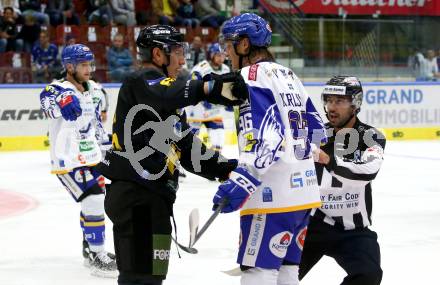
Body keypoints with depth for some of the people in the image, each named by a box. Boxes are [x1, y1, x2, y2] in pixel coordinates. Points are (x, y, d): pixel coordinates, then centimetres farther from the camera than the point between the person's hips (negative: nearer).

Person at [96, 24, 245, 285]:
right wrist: (208, 88, -43)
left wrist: (224, 169, 9)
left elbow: (188, 149, 21)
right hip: (137, 197, -11)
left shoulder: (169, 106, 24)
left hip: (148, 199, 11)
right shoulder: (143, 81, -6)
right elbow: (165, 96, -31)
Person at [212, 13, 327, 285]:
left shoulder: (253, 76, -9)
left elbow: (265, 134, -21)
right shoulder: (288, 75, 18)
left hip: (273, 194, -9)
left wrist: (242, 181, -27)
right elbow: (316, 129, 22)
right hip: (304, 191, 9)